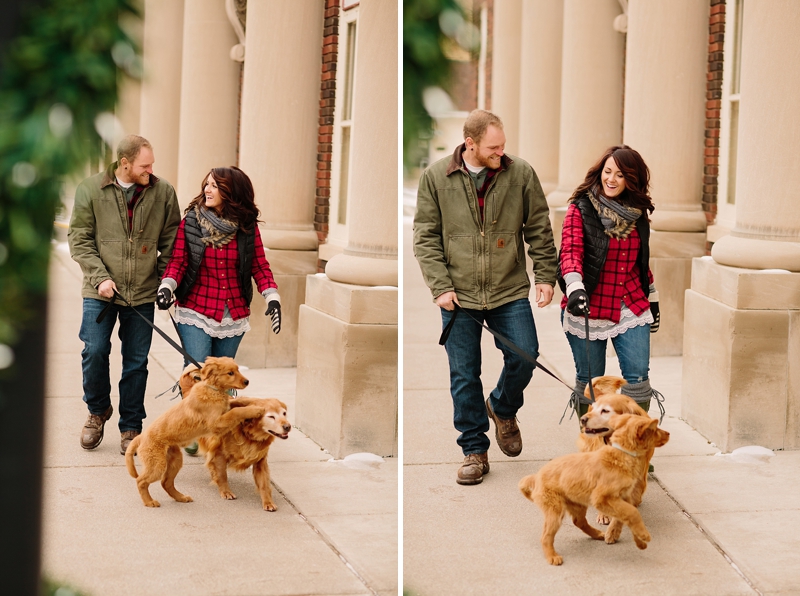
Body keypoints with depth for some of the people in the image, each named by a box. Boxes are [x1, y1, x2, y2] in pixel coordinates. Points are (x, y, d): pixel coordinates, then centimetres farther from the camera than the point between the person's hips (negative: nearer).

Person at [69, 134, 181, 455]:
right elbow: (79, 239, -1)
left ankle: (130, 428, 19)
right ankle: (98, 410, 22)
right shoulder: (90, 189, -3)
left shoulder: (163, 193, 1)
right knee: (95, 352, -5)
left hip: (142, 293, 1)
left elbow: (170, 241, 7)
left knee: (136, 362, 5)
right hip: (101, 291, -1)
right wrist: (100, 277, -11)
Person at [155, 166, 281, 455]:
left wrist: (272, 296, -7)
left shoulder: (247, 228, 1)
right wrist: (167, 286, -19)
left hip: (233, 315, 2)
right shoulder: (190, 223, -2)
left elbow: (260, 266, 6)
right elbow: (178, 261, -1)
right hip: (196, 311, -2)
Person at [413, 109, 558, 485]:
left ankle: (502, 408, 29)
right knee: (464, 376, 5)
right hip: (458, 296, 0)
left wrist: (545, 276, 3)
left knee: (524, 357, -4)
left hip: (509, 291, 1)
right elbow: (426, 237, -1)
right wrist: (440, 286, -8)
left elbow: (539, 230, 6)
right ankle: (474, 450, 19)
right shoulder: (435, 178, -3)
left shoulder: (521, 174, -2)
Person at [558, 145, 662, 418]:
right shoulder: (580, 209, -6)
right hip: (588, 309, -3)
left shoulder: (637, 212, 8)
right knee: (590, 381, 6)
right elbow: (570, 251, -20)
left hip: (631, 308, 3)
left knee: (638, 377, -5)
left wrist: (652, 299, 22)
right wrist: (574, 288, -37)